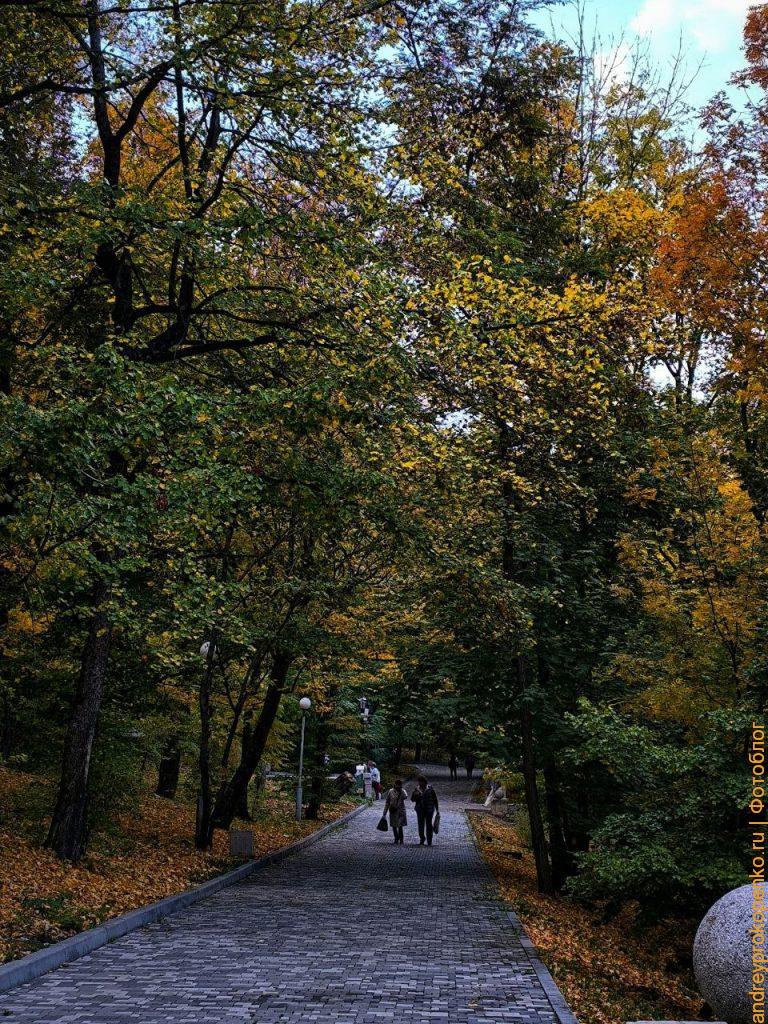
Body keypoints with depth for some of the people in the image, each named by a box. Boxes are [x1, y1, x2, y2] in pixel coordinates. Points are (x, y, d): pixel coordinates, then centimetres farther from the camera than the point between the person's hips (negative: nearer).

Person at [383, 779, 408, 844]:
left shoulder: (402, 791, -2)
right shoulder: (391, 791, 0)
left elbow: (405, 797, -26)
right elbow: (387, 802, 5)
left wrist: (401, 790, -22)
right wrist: (385, 812, 4)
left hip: (400, 811, -2)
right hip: (393, 811, 2)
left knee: (400, 826, -9)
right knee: (394, 826, 11)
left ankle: (401, 840, 3)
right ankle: (396, 838, 33)